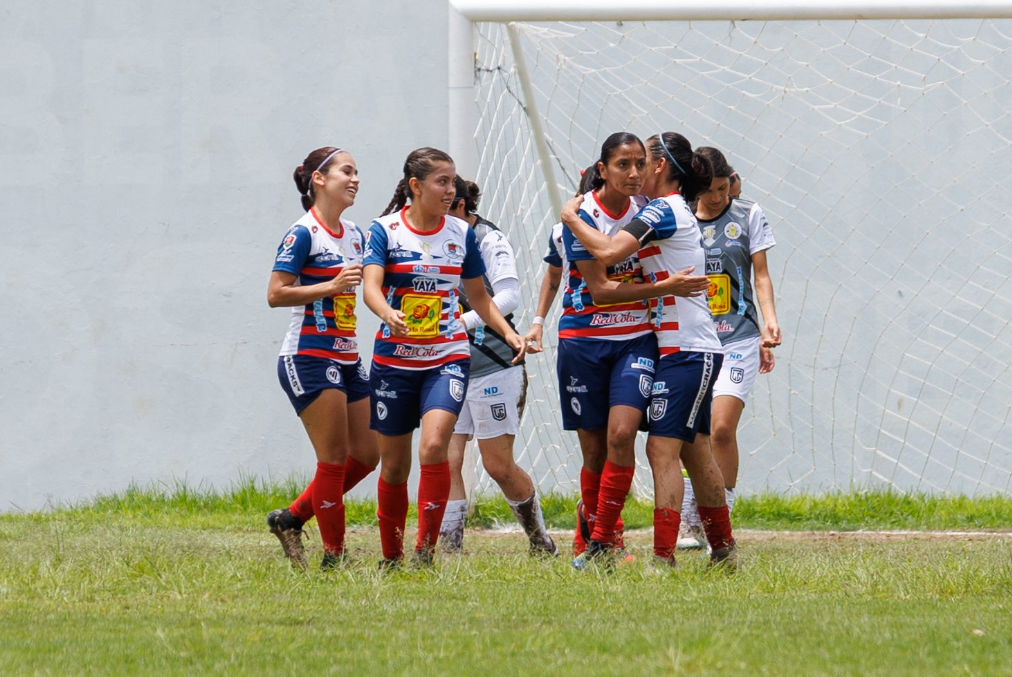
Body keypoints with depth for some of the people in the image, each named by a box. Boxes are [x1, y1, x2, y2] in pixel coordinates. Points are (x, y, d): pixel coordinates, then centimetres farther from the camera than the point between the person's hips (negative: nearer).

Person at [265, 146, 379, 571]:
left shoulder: (355, 235, 13)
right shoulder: (303, 233, -10)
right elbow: (276, 294, -16)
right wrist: (332, 285, -22)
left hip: (347, 359, 8)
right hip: (309, 357, -8)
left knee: (365, 455, 6)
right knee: (334, 458, -7)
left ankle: (291, 518, 19)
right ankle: (333, 557, 1)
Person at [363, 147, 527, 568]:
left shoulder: (462, 234, 5)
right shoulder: (385, 230, -4)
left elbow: (478, 296, 16)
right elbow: (371, 287, -18)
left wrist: (507, 332, 1)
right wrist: (388, 314, -39)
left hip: (447, 359, 1)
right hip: (395, 359, -1)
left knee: (434, 445, -22)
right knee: (394, 465, 6)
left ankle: (426, 549, -17)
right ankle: (391, 558, 22)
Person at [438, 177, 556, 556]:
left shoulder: (489, 241, -10)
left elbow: (508, 296, -22)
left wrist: (462, 322, -30)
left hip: (492, 365, -6)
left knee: (498, 465, 0)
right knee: (446, 460, -6)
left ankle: (540, 542, 22)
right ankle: (450, 549, -6)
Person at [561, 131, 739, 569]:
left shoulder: (664, 210, -13)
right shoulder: (673, 211, 16)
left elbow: (608, 251, -24)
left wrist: (572, 219, -8)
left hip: (687, 352, -10)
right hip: (693, 351, 10)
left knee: (663, 448, -13)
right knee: (695, 451, 14)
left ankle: (663, 557, -18)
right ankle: (723, 551, 21)